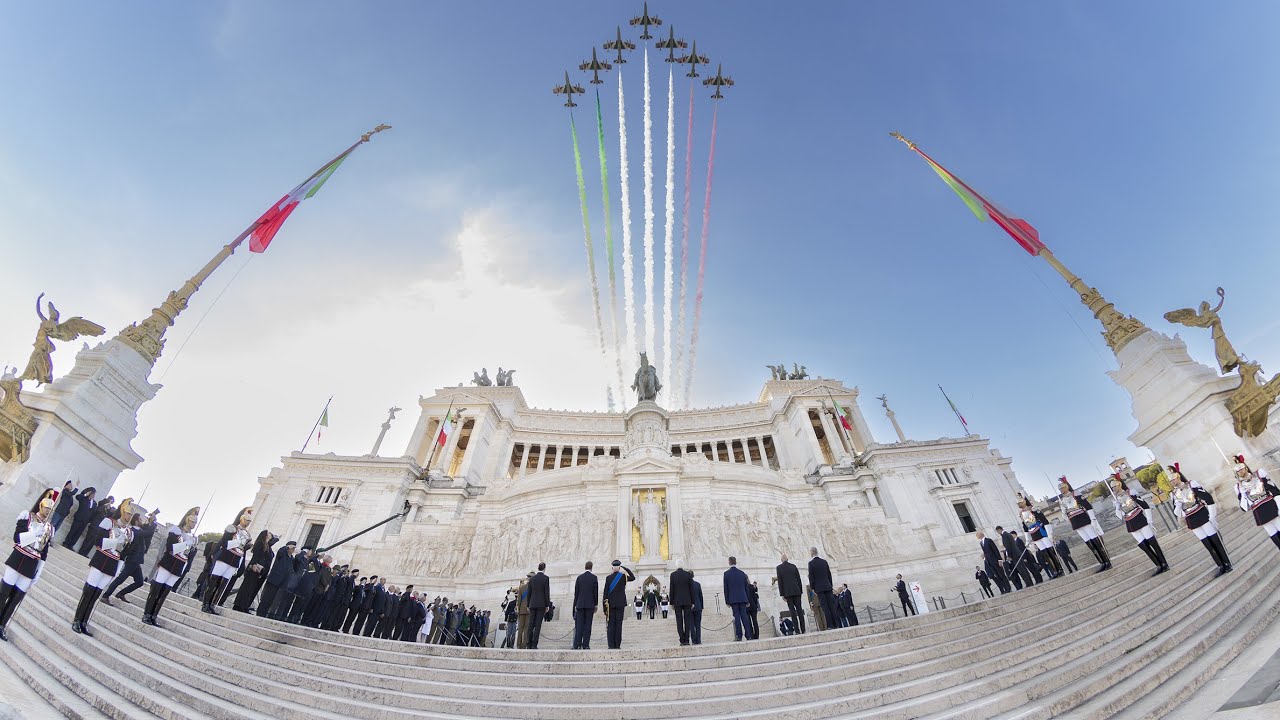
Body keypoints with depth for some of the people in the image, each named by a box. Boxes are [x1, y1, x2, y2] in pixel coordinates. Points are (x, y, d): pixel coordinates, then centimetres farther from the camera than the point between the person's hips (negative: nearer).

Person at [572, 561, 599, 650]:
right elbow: (596, 592, 0)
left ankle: (577, 645, 0)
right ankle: (586, 645, 0)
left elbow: (576, 592, 5)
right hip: (590, 604, -1)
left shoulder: (579, 577, 3)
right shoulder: (594, 578, -1)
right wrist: (595, 605, 7)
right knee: (587, 625, 1)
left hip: (580, 604, 1)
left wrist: (576, 605, 12)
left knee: (579, 625, 4)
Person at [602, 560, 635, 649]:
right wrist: (625, 568, 12)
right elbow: (633, 577, 19)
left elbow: (605, 592, -2)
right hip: (620, 604, -1)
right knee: (618, 624, 2)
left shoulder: (608, 578, -1)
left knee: (611, 624, 4)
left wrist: (605, 607, 3)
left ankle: (611, 645, 2)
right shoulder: (624, 577, -3)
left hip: (610, 604, 1)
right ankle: (617, 645, 1)